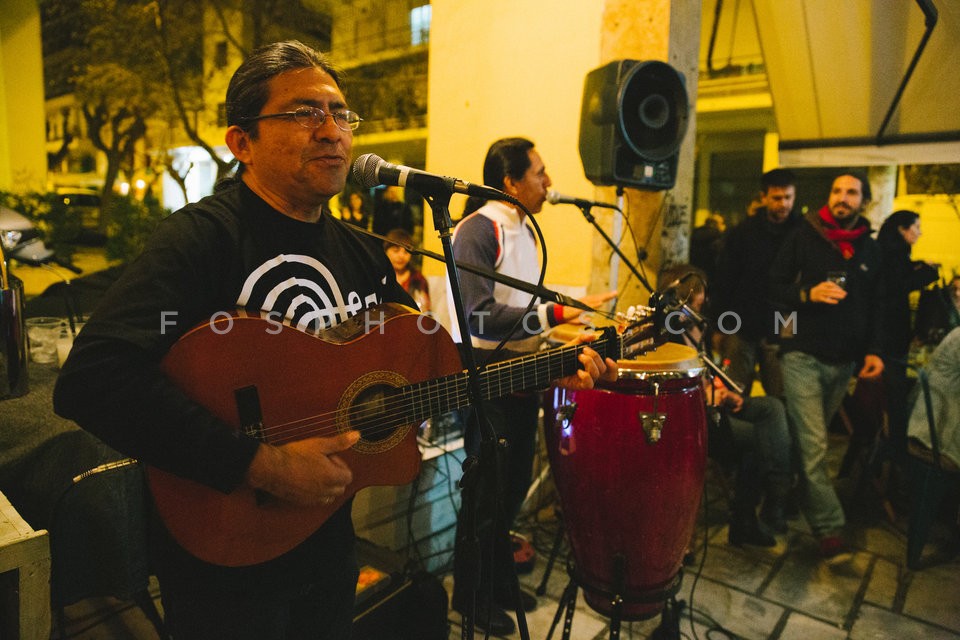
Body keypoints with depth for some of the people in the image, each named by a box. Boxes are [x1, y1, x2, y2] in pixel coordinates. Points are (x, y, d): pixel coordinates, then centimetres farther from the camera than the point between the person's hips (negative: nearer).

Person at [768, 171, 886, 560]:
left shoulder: (870, 249, 12)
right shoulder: (804, 237, -1)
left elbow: (875, 306, 15)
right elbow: (774, 287, -2)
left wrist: (873, 349, 4)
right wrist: (808, 293, -20)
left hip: (844, 361, 5)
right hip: (803, 355, -4)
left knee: (811, 439, 13)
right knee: (813, 445, -9)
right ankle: (830, 529, -3)